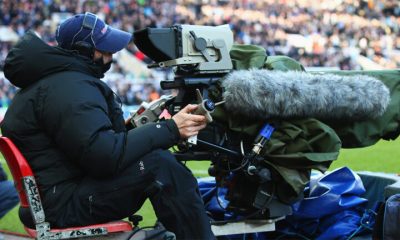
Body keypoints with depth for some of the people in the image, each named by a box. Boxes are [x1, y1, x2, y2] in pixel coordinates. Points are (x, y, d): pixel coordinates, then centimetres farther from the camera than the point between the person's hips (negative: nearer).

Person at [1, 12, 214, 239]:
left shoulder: (59, 78, 14)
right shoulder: (68, 88, -20)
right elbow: (106, 156, -29)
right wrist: (170, 130, -24)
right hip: (66, 205, -11)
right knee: (160, 165, -25)